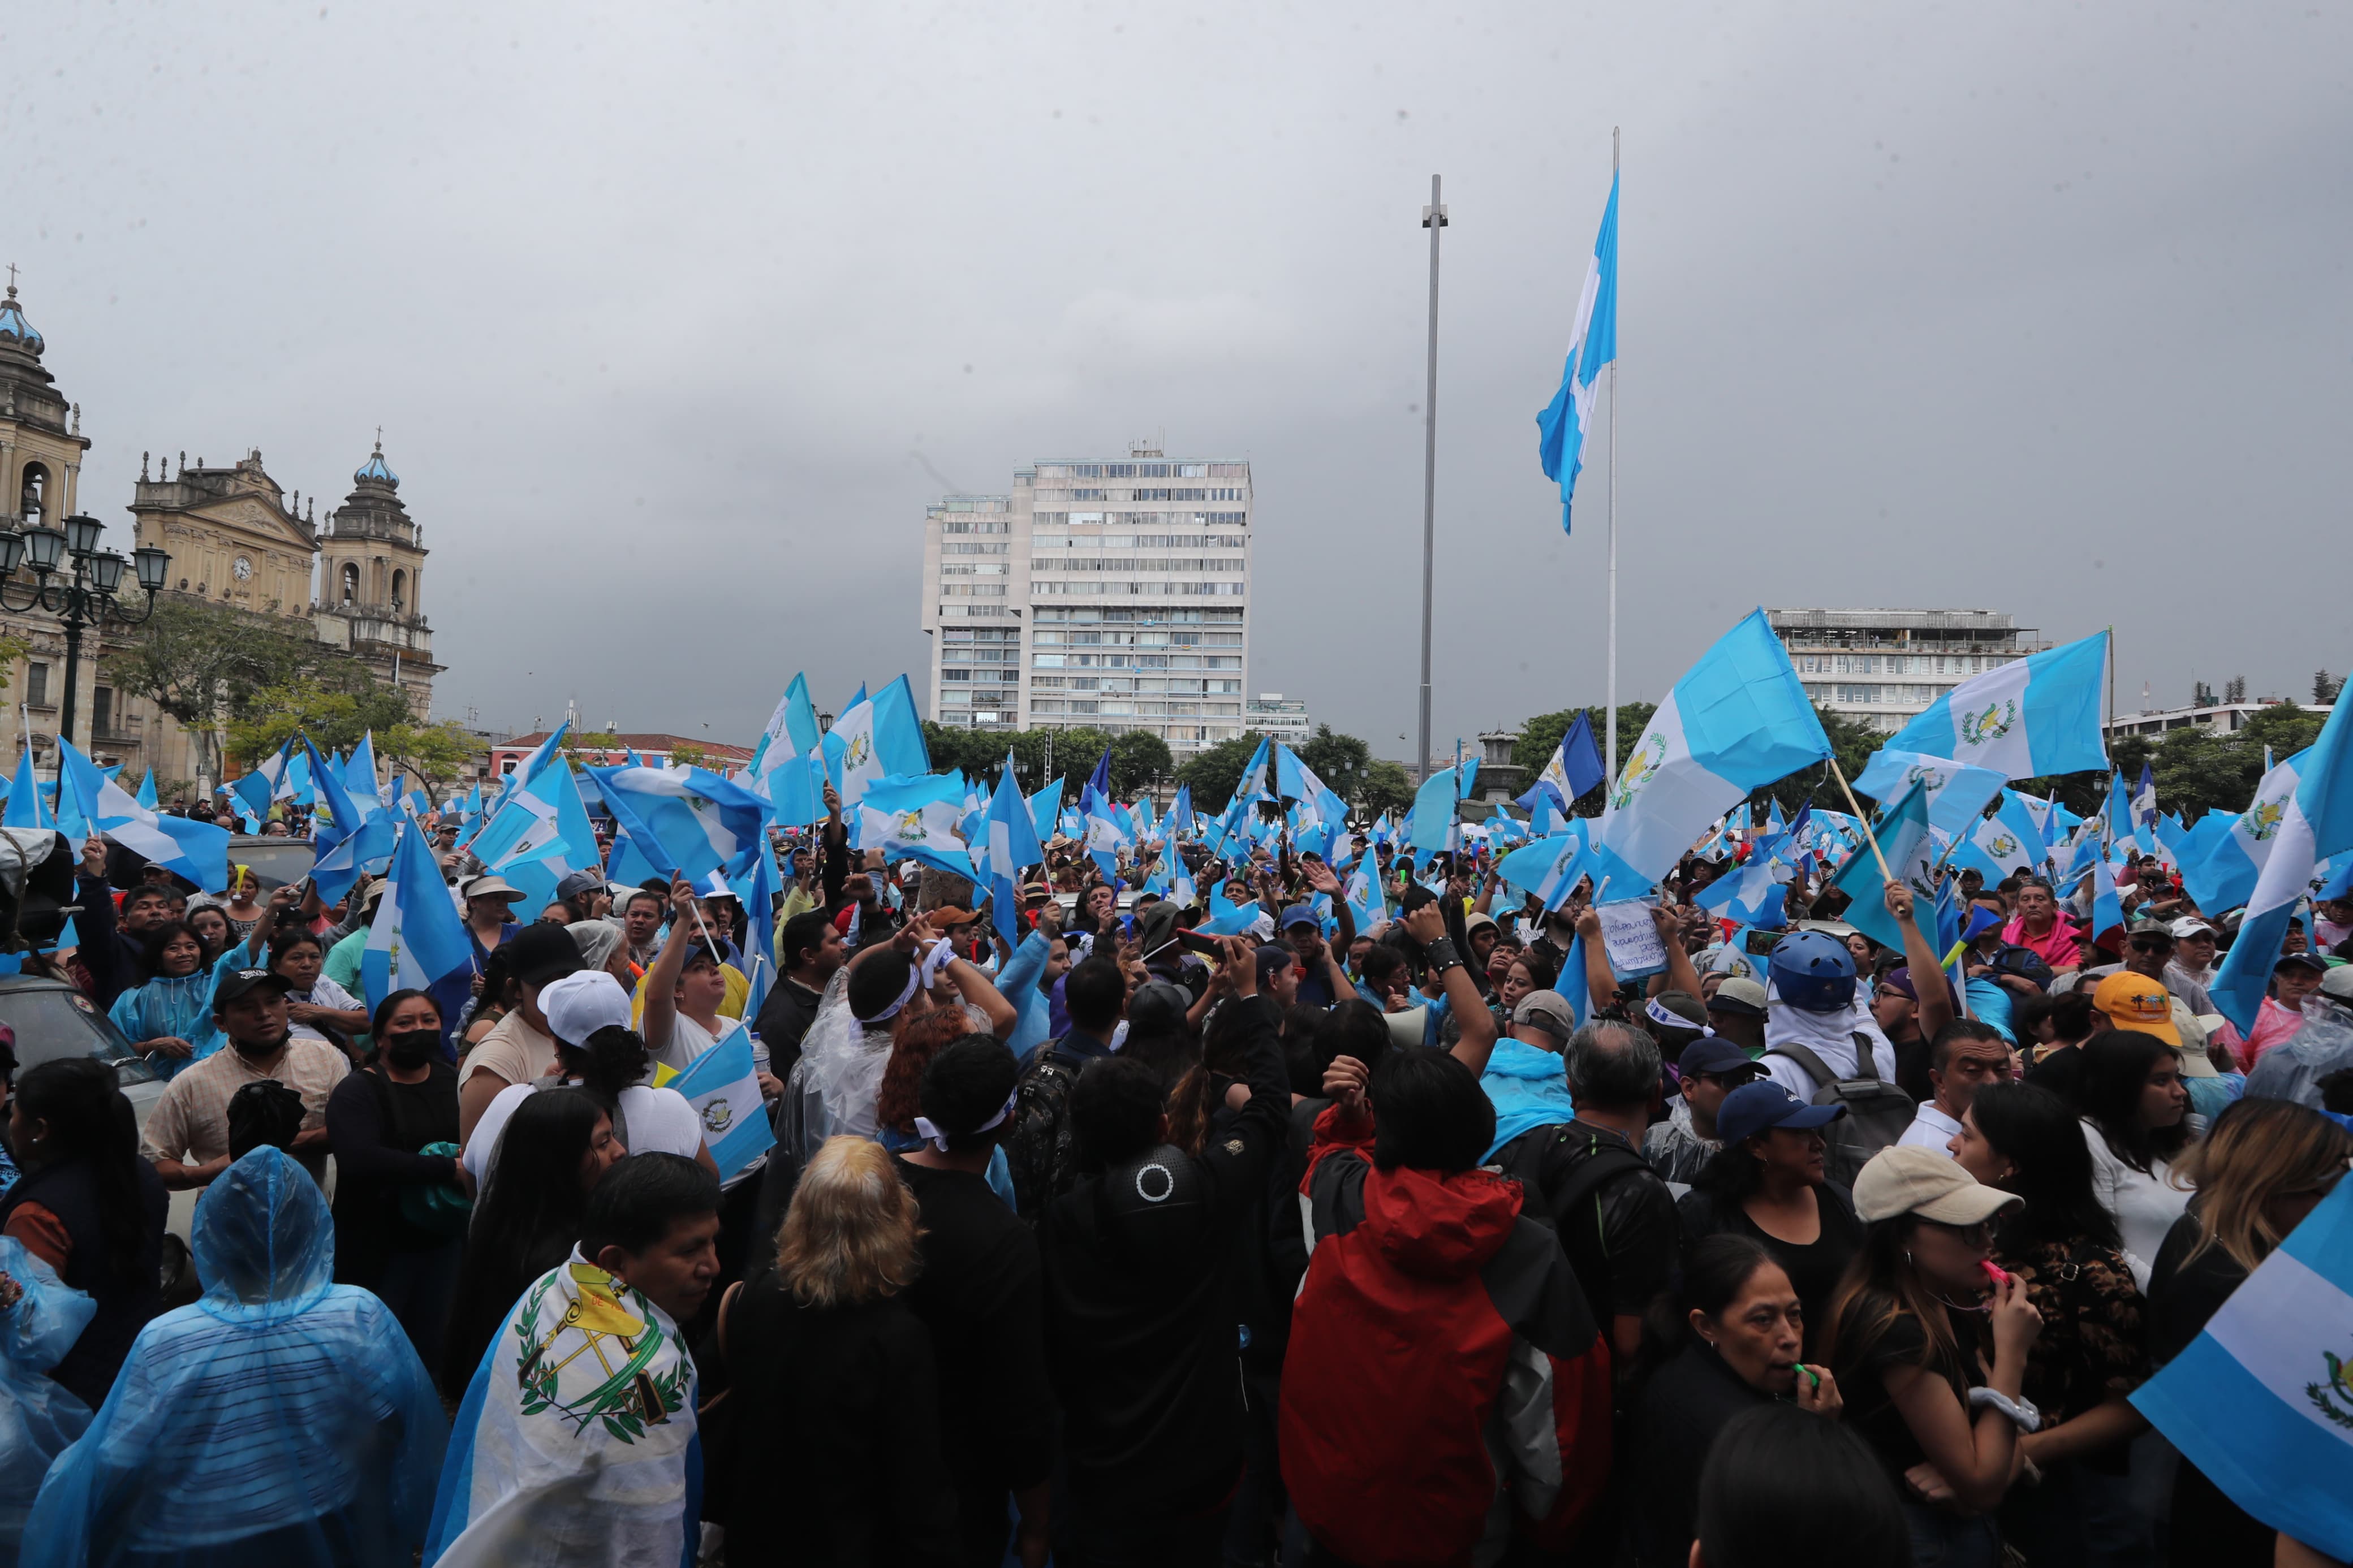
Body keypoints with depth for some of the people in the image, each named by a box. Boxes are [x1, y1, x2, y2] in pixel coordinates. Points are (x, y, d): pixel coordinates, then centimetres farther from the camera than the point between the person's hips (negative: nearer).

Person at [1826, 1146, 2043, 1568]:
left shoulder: (1946, 1308, 0)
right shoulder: (1892, 1327, -26)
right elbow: (1983, 1486, -22)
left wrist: (1962, 1475, -20)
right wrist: (2011, 1350, -22)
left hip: (1961, 1529, 8)